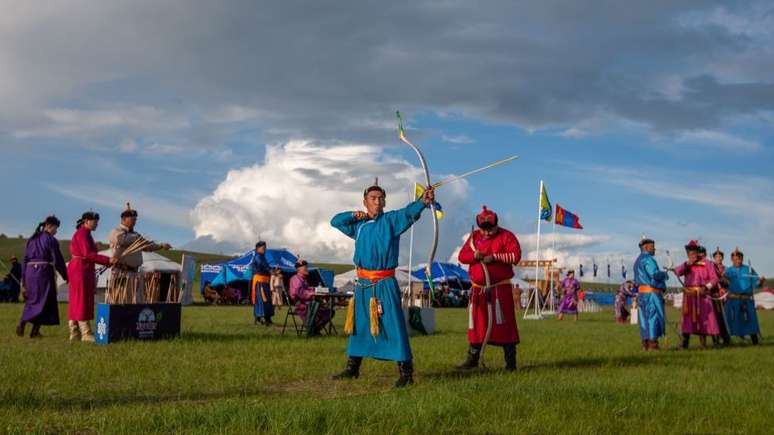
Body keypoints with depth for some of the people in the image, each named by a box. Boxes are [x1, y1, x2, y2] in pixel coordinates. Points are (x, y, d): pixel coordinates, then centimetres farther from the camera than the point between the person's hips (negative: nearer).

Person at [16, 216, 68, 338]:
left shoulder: (32, 239, 13)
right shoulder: (51, 240, -7)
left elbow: (25, 259, 12)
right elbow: (58, 260, -8)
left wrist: (24, 278, 15)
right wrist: (66, 276, 1)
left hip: (30, 271, 6)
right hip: (44, 272, -6)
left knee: (32, 300, 18)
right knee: (43, 301, 3)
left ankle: (22, 323, -1)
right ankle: (35, 331, -1)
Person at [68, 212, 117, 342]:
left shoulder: (85, 234, 20)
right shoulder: (82, 233, -11)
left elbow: (90, 254, 17)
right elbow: (88, 254, -21)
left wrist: (109, 262, 9)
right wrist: (108, 260, -22)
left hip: (81, 270, 10)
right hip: (81, 269, -10)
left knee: (76, 302, 9)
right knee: (82, 301, -9)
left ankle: (75, 334, 11)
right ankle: (86, 333, -8)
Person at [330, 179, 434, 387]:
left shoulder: (391, 220, -4)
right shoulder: (358, 224, 11)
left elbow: (409, 212, -23)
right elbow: (335, 221, 21)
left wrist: (423, 201, -43)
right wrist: (354, 215, 3)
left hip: (385, 284, -5)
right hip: (363, 282, 6)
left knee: (394, 325, -11)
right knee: (358, 325, 16)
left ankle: (406, 372, -8)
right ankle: (352, 368, 29)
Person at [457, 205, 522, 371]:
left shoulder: (506, 236, -3)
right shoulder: (474, 237, 11)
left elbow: (515, 256, -14)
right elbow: (462, 256, 6)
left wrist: (494, 257, -21)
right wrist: (474, 255, -15)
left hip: (500, 289, -4)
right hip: (478, 289, 4)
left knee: (504, 324, -4)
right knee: (476, 324, 8)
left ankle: (510, 361, 4)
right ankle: (473, 359, 18)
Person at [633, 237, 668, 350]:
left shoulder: (638, 261, 21)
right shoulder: (648, 259, -10)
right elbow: (655, 274, -23)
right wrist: (664, 274, -2)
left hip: (642, 293, 9)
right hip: (652, 293, -9)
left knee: (644, 319, 8)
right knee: (654, 317, -8)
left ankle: (645, 344, 8)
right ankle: (652, 344, -10)